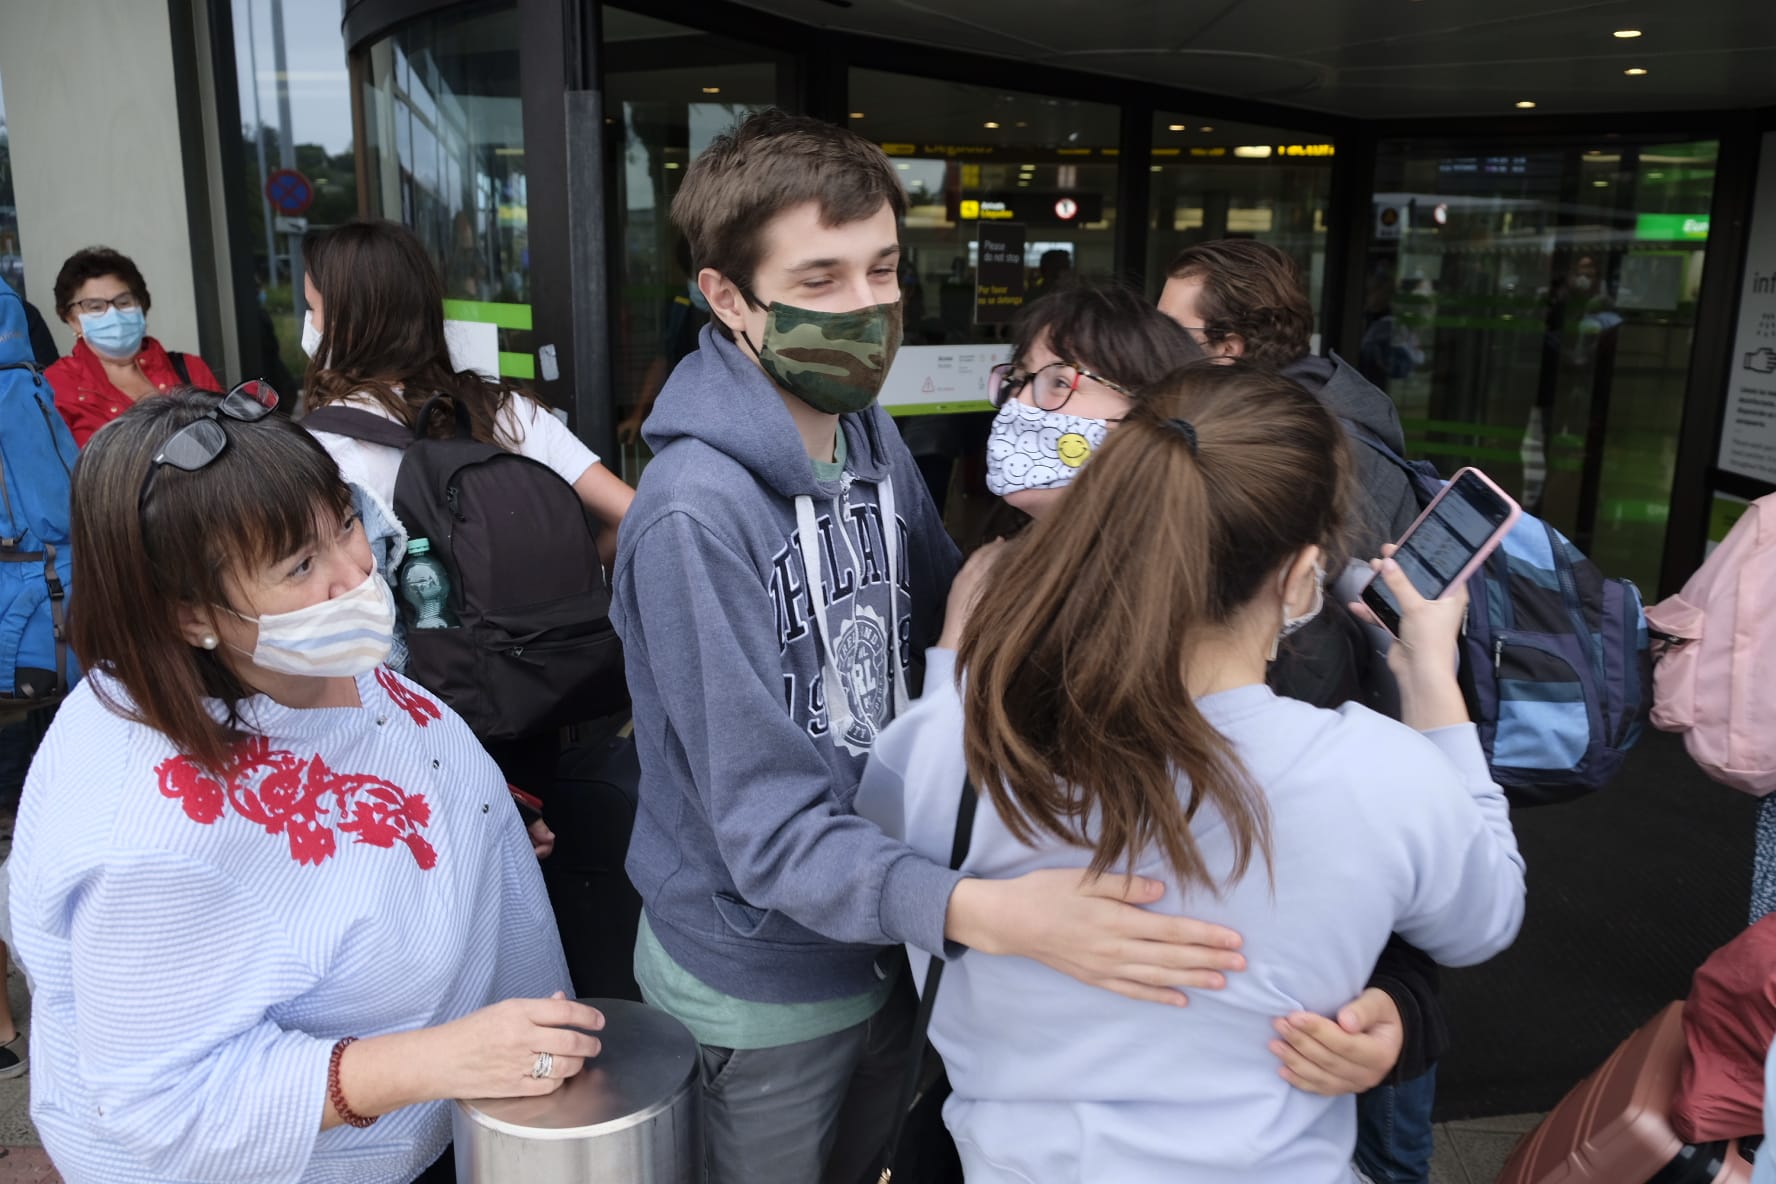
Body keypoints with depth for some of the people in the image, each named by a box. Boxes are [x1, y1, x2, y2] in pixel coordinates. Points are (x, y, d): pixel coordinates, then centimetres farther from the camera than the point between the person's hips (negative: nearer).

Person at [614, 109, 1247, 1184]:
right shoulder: (695, 513, -30)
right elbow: (768, 828, -31)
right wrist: (983, 915, -46)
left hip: (885, 935, 7)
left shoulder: (872, 433, -5)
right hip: (764, 973, -6)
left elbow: (948, 616, 6)